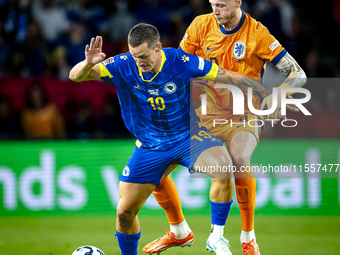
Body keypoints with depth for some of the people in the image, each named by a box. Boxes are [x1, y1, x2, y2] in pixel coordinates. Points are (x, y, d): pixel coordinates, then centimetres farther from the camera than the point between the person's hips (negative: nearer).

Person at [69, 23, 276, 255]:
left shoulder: (180, 62, -20)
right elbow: (76, 76, -21)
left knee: (224, 168, -31)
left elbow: (229, 77, -11)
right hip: (149, 145, 2)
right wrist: (88, 63, -45)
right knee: (124, 211, -2)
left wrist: (270, 96, -10)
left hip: (188, 135, -2)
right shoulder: (123, 66, -16)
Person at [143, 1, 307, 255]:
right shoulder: (202, 25, -1)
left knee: (239, 159, -37)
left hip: (242, 117, -4)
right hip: (203, 116, 4)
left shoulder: (257, 33, -11)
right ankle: (179, 231, 19)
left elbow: (298, 74, -12)